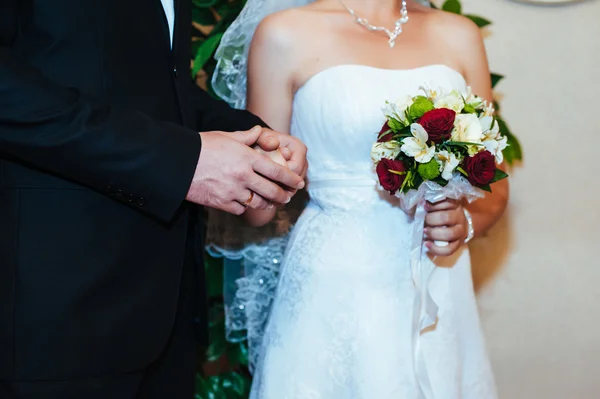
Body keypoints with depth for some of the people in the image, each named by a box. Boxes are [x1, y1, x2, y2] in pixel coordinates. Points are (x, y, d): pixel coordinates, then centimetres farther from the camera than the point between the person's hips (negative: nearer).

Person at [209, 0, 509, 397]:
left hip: (436, 295, 3)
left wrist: (466, 220, -10)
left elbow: (494, 185, 11)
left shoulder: (459, 36, 5)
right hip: (334, 292, -3)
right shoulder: (286, 34, -4)